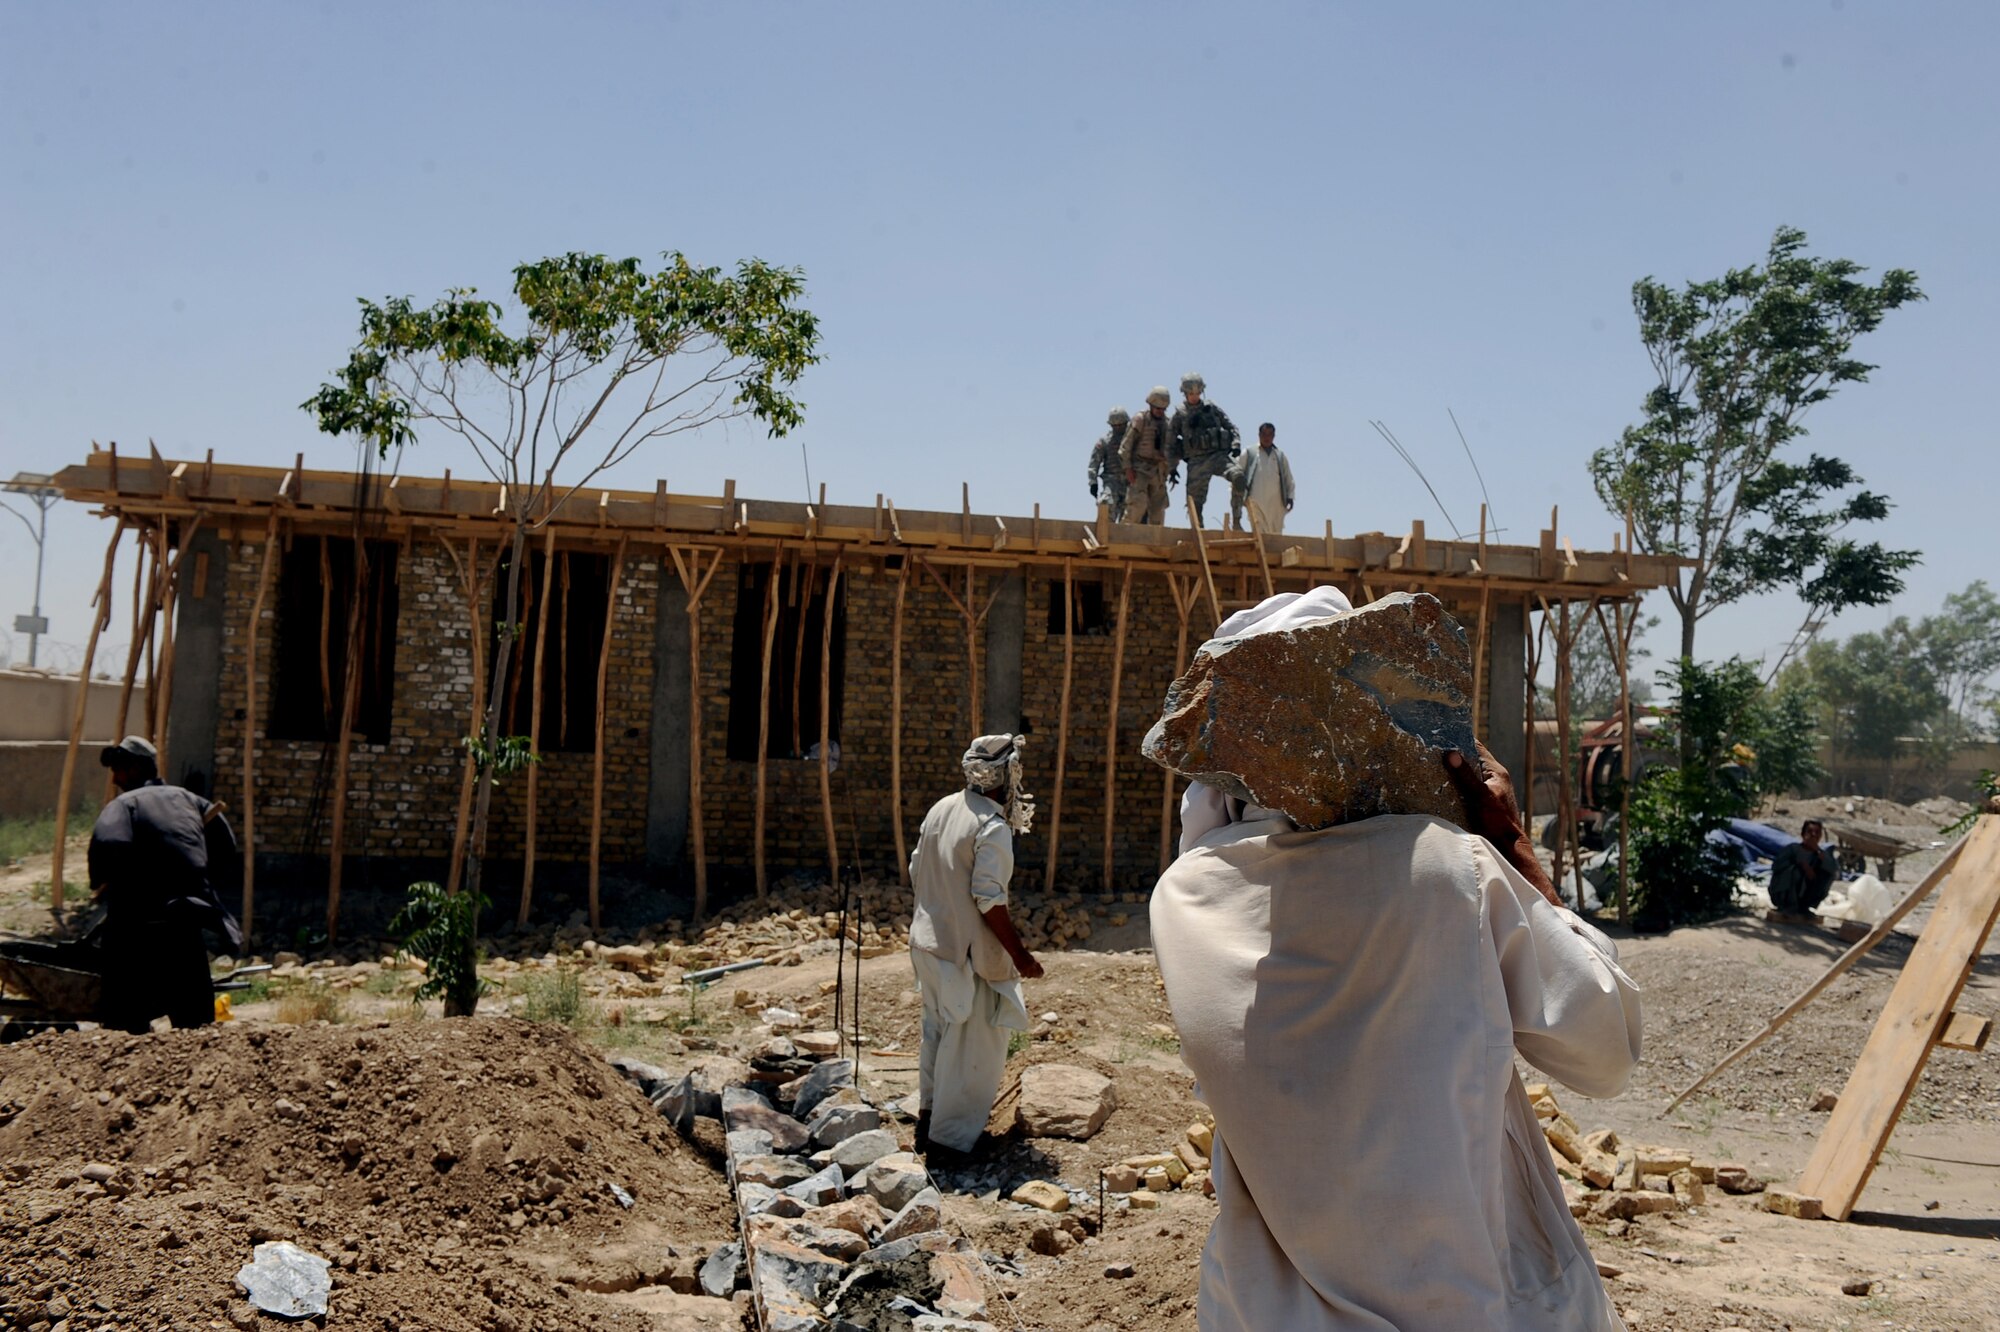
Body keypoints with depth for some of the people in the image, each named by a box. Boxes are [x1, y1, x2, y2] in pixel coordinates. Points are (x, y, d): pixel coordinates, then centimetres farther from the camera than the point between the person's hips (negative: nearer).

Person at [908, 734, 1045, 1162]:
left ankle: (928, 1118, 35)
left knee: (936, 1032, 22)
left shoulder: (941, 809, 5)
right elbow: (988, 899, -22)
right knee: (972, 1047, 4)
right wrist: (1019, 954, -15)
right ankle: (950, 1138, 10)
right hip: (967, 951, -8)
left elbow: (917, 872, 12)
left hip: (927, 942, 8)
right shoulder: (993, 827, -19)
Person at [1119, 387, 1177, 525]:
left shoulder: (1168, 423, 11)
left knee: (1158, 508, 4)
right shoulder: (1140, 419, -4)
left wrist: (1172, 469, 10)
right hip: (1139, 469, -5)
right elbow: (1126, 445, -7)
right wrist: (1128, 468, -13)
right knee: (1138, 503, -17)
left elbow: (1171, 449, 19)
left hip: (1159, 471, 5)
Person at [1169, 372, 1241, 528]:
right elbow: (1171, 442, 12)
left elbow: (1230, 427, 16)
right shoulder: (1180, 414, 9)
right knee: (1195, 499, -4)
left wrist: (1236, 444, -2)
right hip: (1197, 461, 0)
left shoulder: (1212, 408, 13)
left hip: (1219, 455, 0)